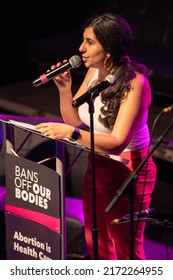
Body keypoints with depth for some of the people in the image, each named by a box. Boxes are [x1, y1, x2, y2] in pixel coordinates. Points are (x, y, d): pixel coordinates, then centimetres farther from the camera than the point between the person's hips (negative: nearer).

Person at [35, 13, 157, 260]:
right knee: (96, 241, 19)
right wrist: (64, 89, -13)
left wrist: (72, 133, -43)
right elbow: (74, 119, 5)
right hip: (97, 167, 7)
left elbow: (117, 142, -32)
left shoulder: (134, 82, -25)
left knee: (126, 249, 7)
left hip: (129, 170, -7)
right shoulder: (94, 72, -3)